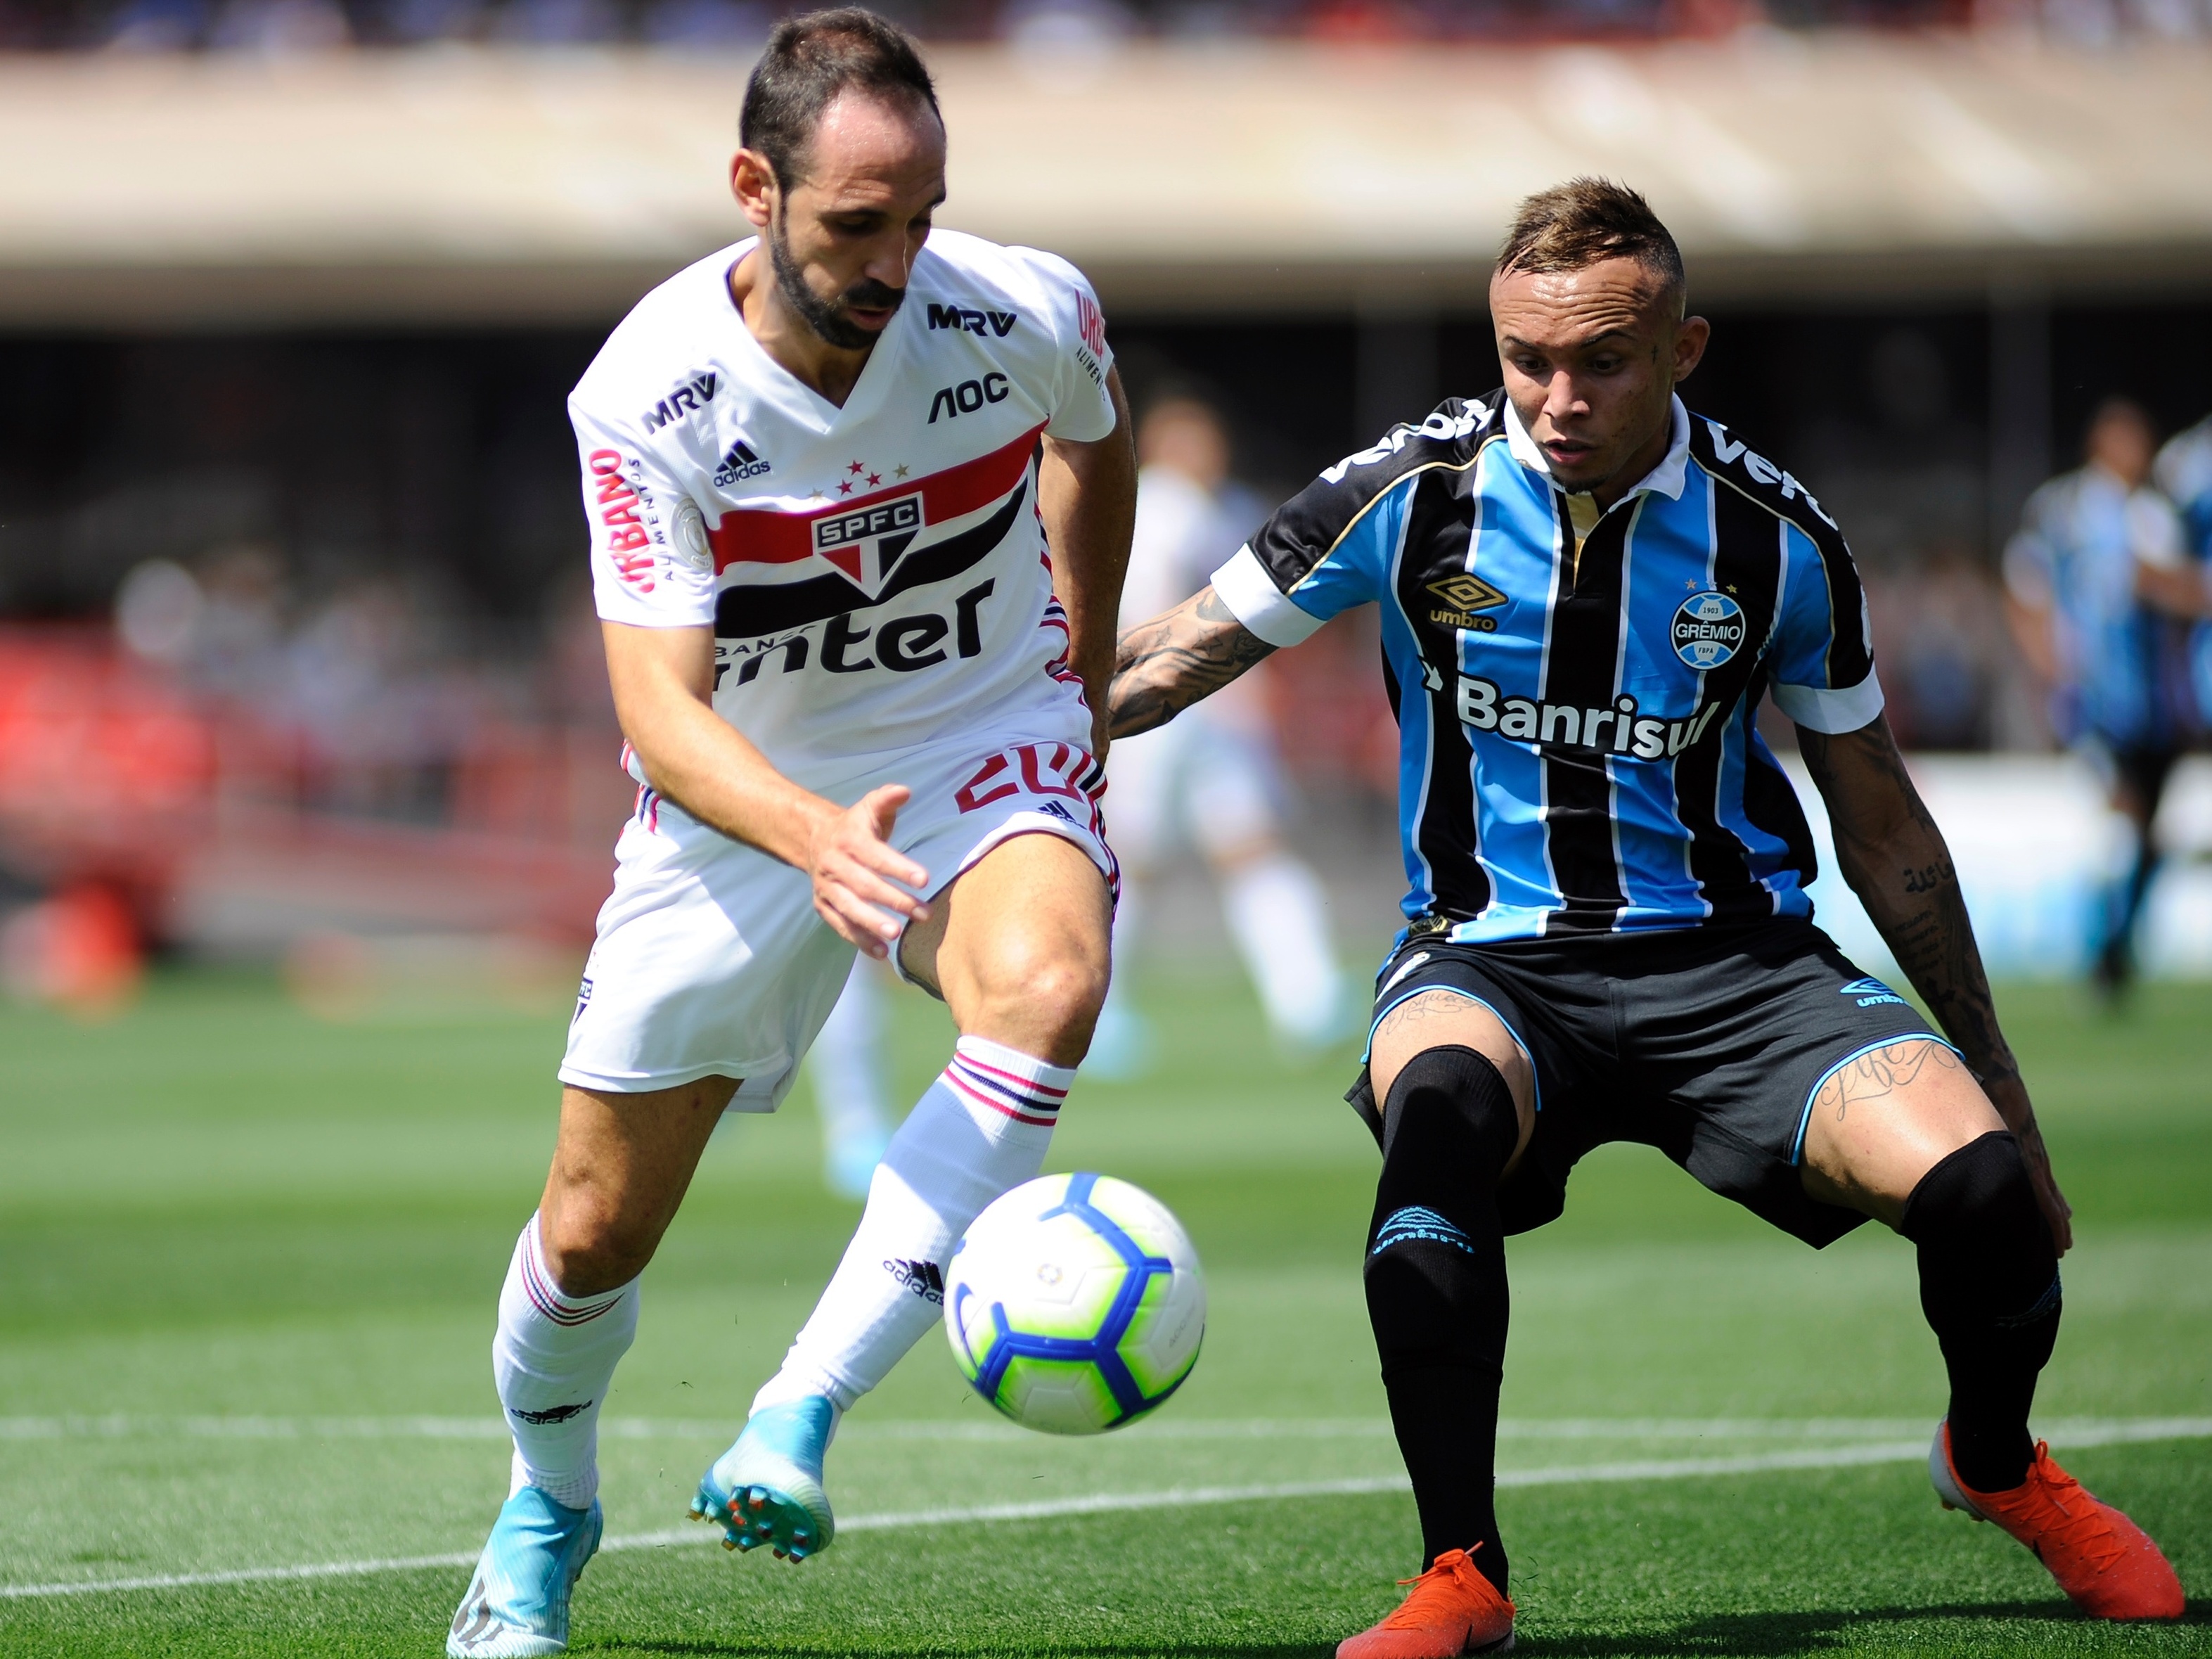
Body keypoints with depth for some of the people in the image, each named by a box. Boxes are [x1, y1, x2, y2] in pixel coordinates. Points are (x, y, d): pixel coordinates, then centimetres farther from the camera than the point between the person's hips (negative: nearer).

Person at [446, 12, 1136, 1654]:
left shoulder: (1025, 314, -18)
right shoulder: (647, 396, -24)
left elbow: (1096, 443, 8)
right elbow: (661, 704, -29)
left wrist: (1086, 703, 12)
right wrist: (812, 835, -48)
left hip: (981, 755, 0)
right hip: (739, 798, 0)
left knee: (1048, 986, -36)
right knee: (596, 1228, 5)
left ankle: (802, 1411, -31)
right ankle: (548, 1514, 38)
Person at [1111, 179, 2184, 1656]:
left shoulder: (1775, 538, -4)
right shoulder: (1412, 496, -6)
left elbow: (1881, 828, 8)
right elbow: (1171, 664, 4)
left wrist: (2000, 1086, 12)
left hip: (1735, 962, 1)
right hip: (1492, 961, -1)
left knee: (1980, 1185, -23)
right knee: (1441, 1111, -38)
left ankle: (1998, 1464, 14)